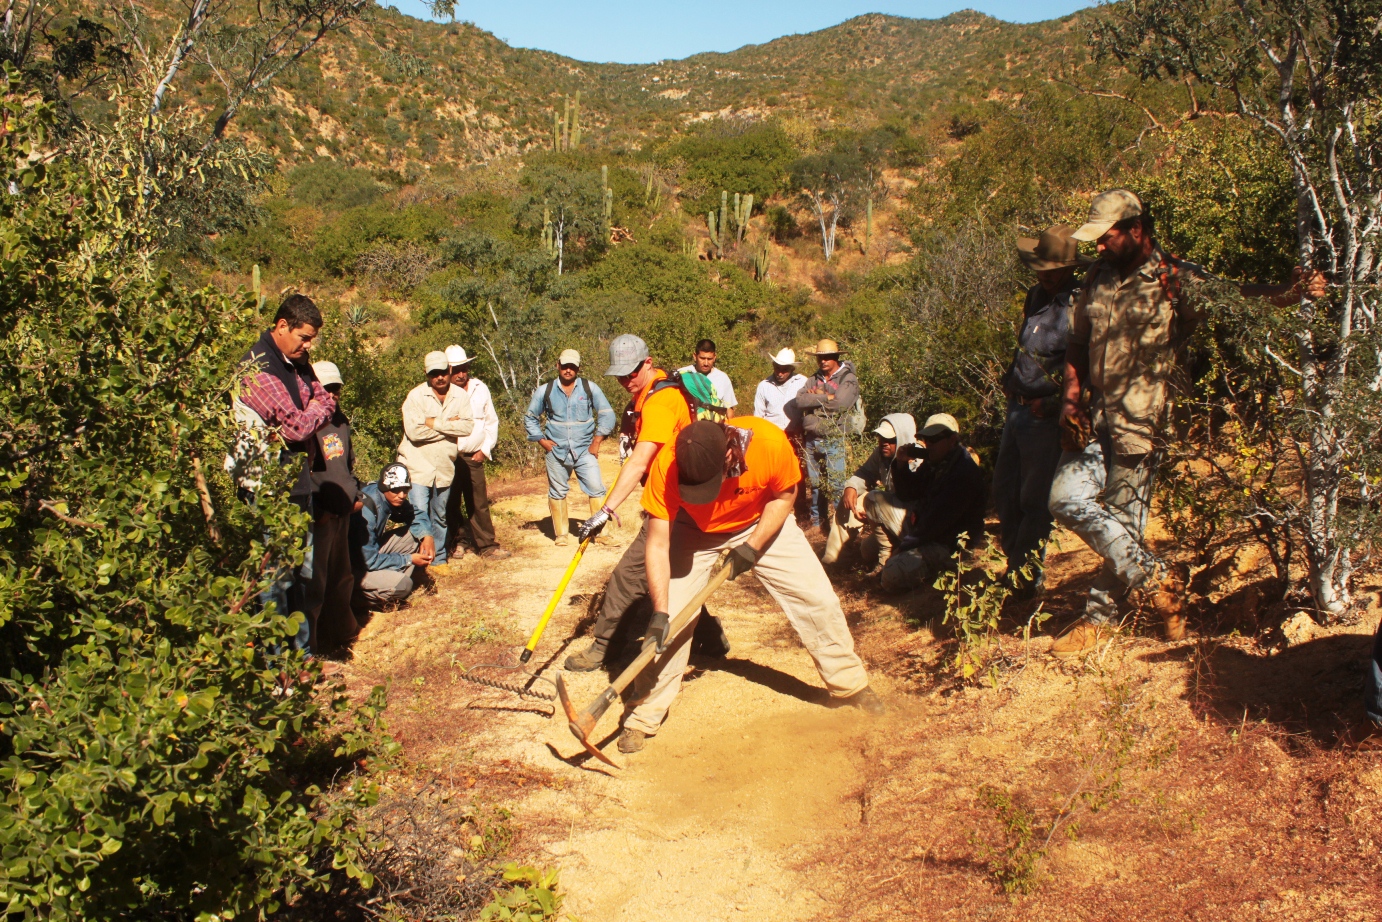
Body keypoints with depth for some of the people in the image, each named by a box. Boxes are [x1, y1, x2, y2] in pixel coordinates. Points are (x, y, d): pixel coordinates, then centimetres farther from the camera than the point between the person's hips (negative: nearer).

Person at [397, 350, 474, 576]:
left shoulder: (460, 395, 1)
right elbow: (414, 431, -22)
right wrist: (450, 425, -14)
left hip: (445, 467, 4)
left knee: (439, 516, 16)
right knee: (419, 511, -15)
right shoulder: (416, 396, -11)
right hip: (417, 466, -4)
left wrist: (436, 424, -18)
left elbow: (467, 426, -12)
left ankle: (438, 559, 28)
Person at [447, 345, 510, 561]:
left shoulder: (480, 388, 7)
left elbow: (491, 421, 13)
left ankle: (487, 546, 8)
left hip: (474, 457, 3)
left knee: (479, 504, 5)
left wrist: (485, 449, 6)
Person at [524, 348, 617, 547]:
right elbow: (530, 417, 14)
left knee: (597, 490, -7)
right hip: (556, 452, 1)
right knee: (557, 493, 7)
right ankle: (561, 533, 20)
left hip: (585, 451, -1)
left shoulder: (590, 387, -1)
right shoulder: (545, 391, 3)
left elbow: (607, 414, 1)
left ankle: (601, 532, 1)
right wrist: (541, 440, 3)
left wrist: (596, 441, -3)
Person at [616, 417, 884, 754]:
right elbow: (658, 545, -30)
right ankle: (643, 716, 5)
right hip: (695, 532, -1)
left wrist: (752, 547, -21)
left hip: (763, 524, 1)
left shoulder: (770, 442, -37)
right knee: (671, 619, -11)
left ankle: (850, 685, 21)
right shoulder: (666, 466, -36)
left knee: (818, 599, -1)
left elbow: (784, 495, -14)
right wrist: (659, 613, -36)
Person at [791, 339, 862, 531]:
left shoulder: (848, 379, -5)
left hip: (833, 441, -5)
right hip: (811, 440, 5)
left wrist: (815, 397, -7)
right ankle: (817, 522, 23)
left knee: (836, 485, -6)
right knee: (816, 484, 13)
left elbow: (840, 403, -22)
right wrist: (826, 398, -13)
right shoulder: (815, 379, 11)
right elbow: (798, 401, -5)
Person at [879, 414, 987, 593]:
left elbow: (937, 521, -24)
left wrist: (906, 544, -17)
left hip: (949, 546, -10)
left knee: (892, 577, -27)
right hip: (923, 530, 10)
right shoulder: (933, 462, 7)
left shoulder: (965, 472, -22)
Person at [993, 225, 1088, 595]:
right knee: (1004, 492, 15)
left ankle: (1026, 576, 17)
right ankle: (1015, 566, 30)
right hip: (1017, 408, 8)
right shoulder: (1036, 295, 9)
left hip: (1045, 416, -8)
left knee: (1034, 499, 3)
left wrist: (1050, 404, -17)